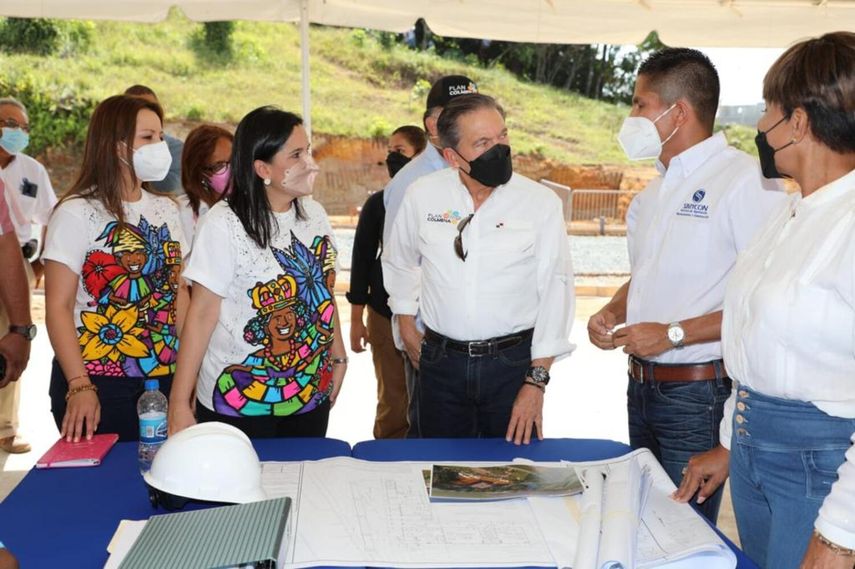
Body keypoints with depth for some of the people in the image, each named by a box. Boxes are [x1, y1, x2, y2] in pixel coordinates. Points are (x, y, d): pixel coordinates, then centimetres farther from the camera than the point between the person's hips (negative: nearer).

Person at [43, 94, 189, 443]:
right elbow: (59, 308, -11)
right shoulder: (78, 213, -8)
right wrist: (79, 386, -19)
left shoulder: (167, 211, 9)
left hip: (164, 379, 5)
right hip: (99, 384, -5)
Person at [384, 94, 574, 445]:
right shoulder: (422, 196, -1)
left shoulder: (542, 202, -7)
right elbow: (399, 263, 16)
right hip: (440, 362, 2)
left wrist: (536, 381, -9)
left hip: (514, 362, -1)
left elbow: (555, 288, -6)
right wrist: (407, 329, 14)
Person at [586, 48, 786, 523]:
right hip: (642, 387, 8)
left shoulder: (746, 180, -15)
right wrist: (612, 313, 4)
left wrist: (673, 334, -20)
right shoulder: (657, 190, 14)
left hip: (699, 393, -8)